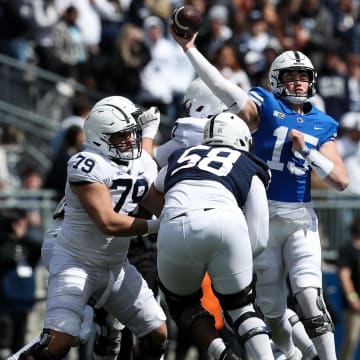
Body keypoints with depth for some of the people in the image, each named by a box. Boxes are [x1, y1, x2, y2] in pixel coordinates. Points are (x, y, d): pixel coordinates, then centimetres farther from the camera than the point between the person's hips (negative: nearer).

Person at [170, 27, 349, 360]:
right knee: (271, 305, 7)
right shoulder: (266, 108, 0)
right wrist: (189, 48, -20)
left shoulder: (322, 126, 7)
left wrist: (307, 151, -10)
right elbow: (222, 87, -12)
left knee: (309, 295, -17)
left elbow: (341, 181, 1)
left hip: (301, 219, 0)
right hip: (264, 217, 0)